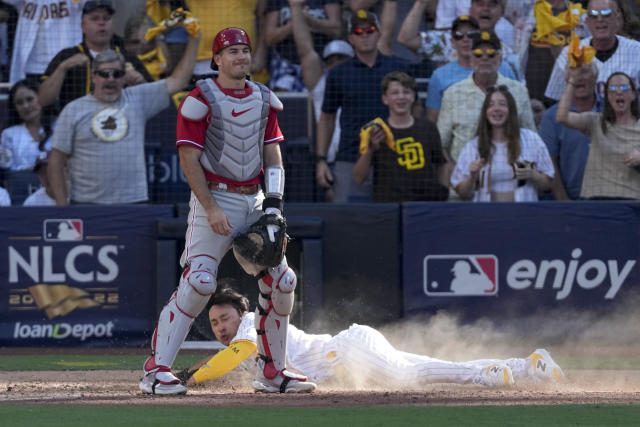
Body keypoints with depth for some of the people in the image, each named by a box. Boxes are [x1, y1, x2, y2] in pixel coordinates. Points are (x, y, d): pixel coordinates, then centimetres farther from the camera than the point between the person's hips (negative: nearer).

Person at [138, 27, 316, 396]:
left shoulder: (264, 99, 11)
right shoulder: (201, 100, -8)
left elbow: (273, 155, 12)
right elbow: (189, 159, -11)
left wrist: (273, 205, -2)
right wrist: (211, 209, -18)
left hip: (254, 200, 6)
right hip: (215, 198, -6)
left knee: (281, 282, 3)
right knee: (199, 280, -19)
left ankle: (272, 372, 16)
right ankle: (157, 370, -17)